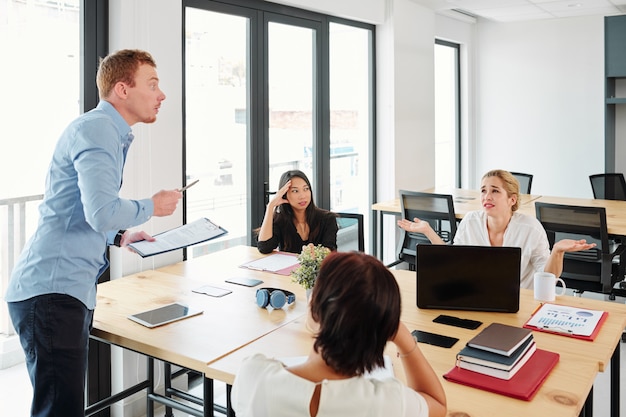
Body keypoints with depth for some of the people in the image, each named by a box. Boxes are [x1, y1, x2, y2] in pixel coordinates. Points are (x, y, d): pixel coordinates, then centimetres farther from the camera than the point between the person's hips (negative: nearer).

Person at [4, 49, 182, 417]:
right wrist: (152, 207, -9)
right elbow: (103, 213, -26)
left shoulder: (109, 132, 21)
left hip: (71, 290, 10)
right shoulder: (97, 129, -12)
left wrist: (119, 237, 14)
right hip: (52, 290, -10)